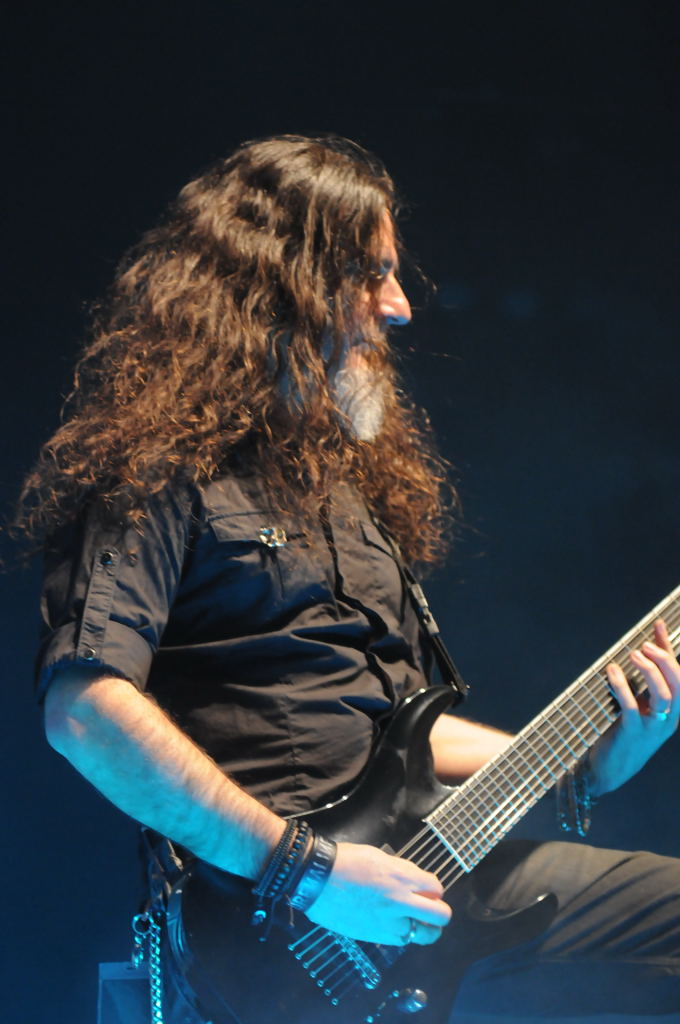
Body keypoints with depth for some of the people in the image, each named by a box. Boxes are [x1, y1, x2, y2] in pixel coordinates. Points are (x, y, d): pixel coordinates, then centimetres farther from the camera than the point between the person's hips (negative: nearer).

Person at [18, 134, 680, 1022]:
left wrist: (593, 761, 16)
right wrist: (309, 870, -21)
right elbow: (84, 707, -19)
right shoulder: (163, 466, -6)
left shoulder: (346, 475, 23)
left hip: (422, 873, 9)